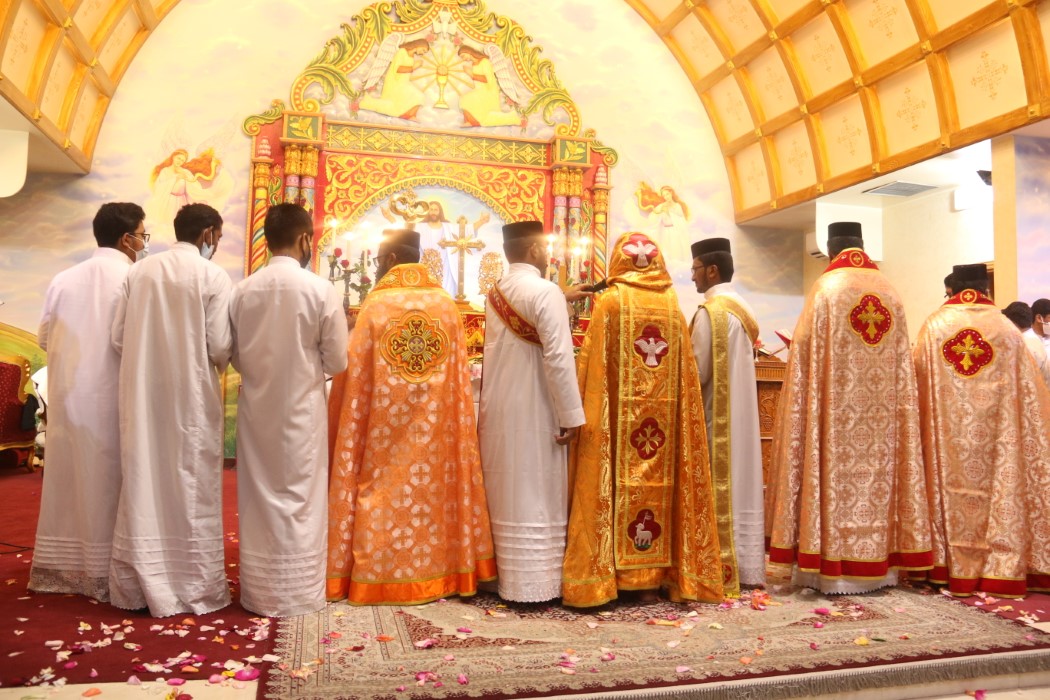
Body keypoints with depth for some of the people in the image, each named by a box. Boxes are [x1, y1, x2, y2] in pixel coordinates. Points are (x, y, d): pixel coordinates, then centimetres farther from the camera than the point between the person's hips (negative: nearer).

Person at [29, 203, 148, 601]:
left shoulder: (64, 280, 5)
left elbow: (45, 339, 11)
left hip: (67, 396, 5)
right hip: (112, 397, -5)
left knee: (69, 480, 13)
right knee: (108, 484, 3)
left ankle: (59, 567, 23)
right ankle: (105, 572, 9)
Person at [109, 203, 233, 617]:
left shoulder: (139, 272, 5)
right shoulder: (213, 277, -8)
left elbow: (118, 338, 4)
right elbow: (219, 347, -12)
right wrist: (217, 367, 10)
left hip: (141, 395, 4)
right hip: (192, 396, -4)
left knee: (143, 484, 11)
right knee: (192, 488, 4)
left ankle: (137, 585, 21)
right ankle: (195, 586, 12)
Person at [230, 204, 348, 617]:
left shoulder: (242, 291, -3)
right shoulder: (321, 291, -13)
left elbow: (235, 357, 5)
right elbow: (338, 362, -8)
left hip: (255, 410, 3)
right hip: (301, 411, -3)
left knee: (259, 500, 13)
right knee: (298, 500, 7)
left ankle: (258, 591, 24)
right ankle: (297, 595, 16)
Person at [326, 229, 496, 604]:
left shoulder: (375, 305, -8)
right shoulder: (446, 304, 1)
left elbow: (356, 377, -4)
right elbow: (459, 376, 3)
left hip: (386, 428, -3)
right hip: (436, 428, 3)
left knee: (387, 494, 7)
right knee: (433, 492, 11)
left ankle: (383, 573, 14)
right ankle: (436, 570, 20)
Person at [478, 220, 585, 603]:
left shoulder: (495, 294, 9)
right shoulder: (546, 291, -13)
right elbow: (558, 357, -19)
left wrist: (562, 299, 29)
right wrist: (572, 414, -16)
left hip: (498, 412, 7)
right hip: (534, 413, -7)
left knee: (507, 495, 14)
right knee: (536, 498, 0)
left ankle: (506, 575, 24)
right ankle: (534, 582, 7)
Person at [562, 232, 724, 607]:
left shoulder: (610, 301, -4)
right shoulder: (673, 305, 7)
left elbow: (592, 364, -6)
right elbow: (686, 370, 8)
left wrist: (585, 413, 0)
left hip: (619, 416, -3)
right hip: (664, 415, 3)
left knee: (617, 486, 2)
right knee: (658, 485, 9)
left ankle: (605, 574, 7)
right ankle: (653, 577, 16)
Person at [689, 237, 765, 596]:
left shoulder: (710, 311, -15)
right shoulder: (744, 310, 13)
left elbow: (698, 372, -18)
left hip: (715, 414, -9)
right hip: (741, 412, 9)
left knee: (718, 490, -4)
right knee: (739, 484, 11)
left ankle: (719, 571, 2)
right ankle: (743, 566, 18)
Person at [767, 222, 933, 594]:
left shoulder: (825, 289, -6)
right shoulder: (891, 294, 9)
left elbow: (806, 353, -7)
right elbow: (901, 363, 10)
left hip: (838, 409, -5)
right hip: (882, 411, 5)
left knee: (838, 474, -1)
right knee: (879, 469, 9)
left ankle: (833, 566, 2)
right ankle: (878, 564, 17)